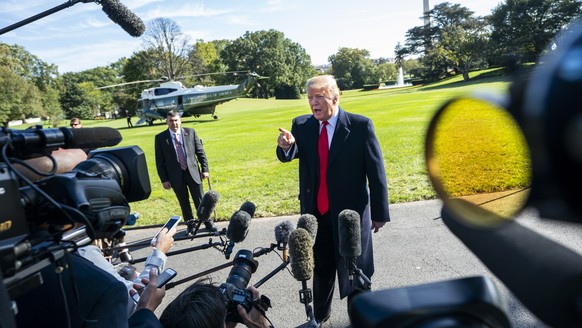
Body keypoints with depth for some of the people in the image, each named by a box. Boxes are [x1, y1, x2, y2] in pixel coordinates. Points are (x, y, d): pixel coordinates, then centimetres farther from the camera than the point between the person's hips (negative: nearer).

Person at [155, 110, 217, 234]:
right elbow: (159, 161, -2)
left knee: (200, 200, 9)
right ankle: (190, 225, 28)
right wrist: (164, 179, -5)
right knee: (184, 203, 11)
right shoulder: (160, 138, -3)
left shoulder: (190, 132, 0)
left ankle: (208, 222, 26)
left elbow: (200, 152, 3)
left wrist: (205, 169, -1)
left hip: (193, 172, 0)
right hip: (176, 175, 0)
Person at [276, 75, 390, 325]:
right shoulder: (301, 125, 1)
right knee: (320, 267, 20)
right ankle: (320, 314, 42)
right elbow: (289, 156, -9)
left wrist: (379, 212, -6)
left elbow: (376, 171, -8)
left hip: (351, 211, -3)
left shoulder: (360, 125, -11)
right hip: (315, 211, 4)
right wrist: (286, 146, -33)